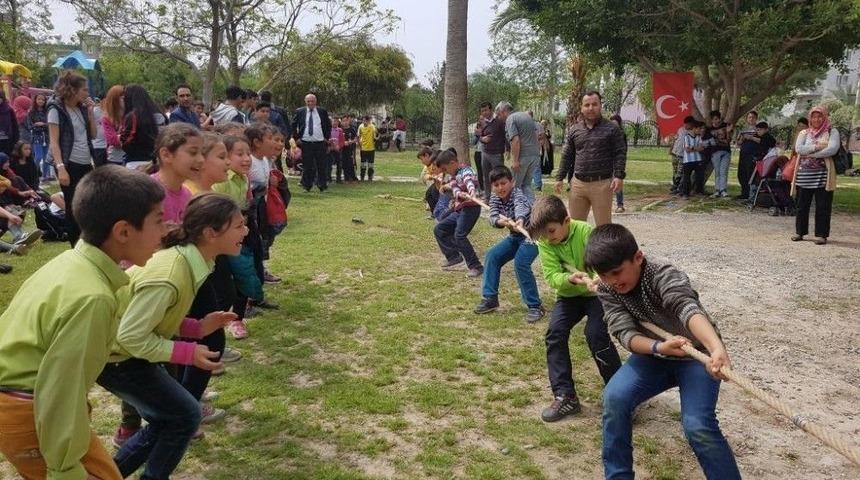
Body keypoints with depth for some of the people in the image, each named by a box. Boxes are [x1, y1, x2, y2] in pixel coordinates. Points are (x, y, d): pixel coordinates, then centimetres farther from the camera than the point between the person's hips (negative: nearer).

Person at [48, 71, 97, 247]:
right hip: (69, 164, -6)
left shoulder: (82, 108, 11)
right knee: (74, 207, 1)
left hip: (86, 163, 6)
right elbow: (54, 142, -12)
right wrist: (60, 167, -22)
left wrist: (90, 111, 4)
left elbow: (93, 134, 15)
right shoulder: (56, 109, -7)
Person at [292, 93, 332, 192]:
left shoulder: (322, 112, 6)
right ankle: (307, 186, 12)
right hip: (305, 143, 0)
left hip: (320, 143, 0)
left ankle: (323, 186, 9)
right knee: (307, 167, 3)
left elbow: (328, 125, 15)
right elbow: (293, 125, 10)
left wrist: (327, 137, 7)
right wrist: (296, 138, 3)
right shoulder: (300, 112, 4)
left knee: (322, 166, 1)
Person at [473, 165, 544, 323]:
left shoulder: (517, 195, -24)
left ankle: (535, 306, -17)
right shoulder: (495, 198, -5)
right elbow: (493, 218, -20)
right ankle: (490, 299, 6)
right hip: (515, 236, 7)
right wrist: (501, 221, -43)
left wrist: (520, 220, -70)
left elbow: (520, 209, -47)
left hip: (533, 234, -7)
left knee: (520, 263, -26)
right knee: (492, 256, -4)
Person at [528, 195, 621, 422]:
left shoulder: (586, 232, -22)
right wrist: (570, 278, -40)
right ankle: (565, 396, -6)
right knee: (555, 332, -14)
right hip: (569, 294, 4)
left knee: (595, 333, -22)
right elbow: (552, 277, -19)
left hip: (597, 292, -4)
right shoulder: (545, 243, -12)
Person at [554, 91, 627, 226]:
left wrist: (619, 176, -14)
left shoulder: (612, 128, 0)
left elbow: (620, 153, -3)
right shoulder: (575, 130, 11)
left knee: (603, 226, 1)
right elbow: (567, 156, 15)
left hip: (602, 184, -4)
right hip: (578, 184, 4)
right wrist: (560, 178, 10)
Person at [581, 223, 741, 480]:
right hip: (653, 355, 4)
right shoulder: (607, 290, -15)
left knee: (697, 425, -26)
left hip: (696, 355, -4)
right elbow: (624, 333, -25)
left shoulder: (664, 276, -31)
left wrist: (717, 349, -69)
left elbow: (688, 308, -51)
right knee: (615, 397, -21)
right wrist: (660, 347, -45)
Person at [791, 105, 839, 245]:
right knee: (802, 205, 7)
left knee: (823, 206, -1)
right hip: (804, 175, 3)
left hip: (823, 175, -2)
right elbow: (798, 148, -5)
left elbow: (833, 149, -12)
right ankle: (799, 231, 17)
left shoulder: (832, 132, 5)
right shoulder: (804, 133, 13)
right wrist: (817, 147, -14)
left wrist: (810, 153, -12)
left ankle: (821, 234, 6)